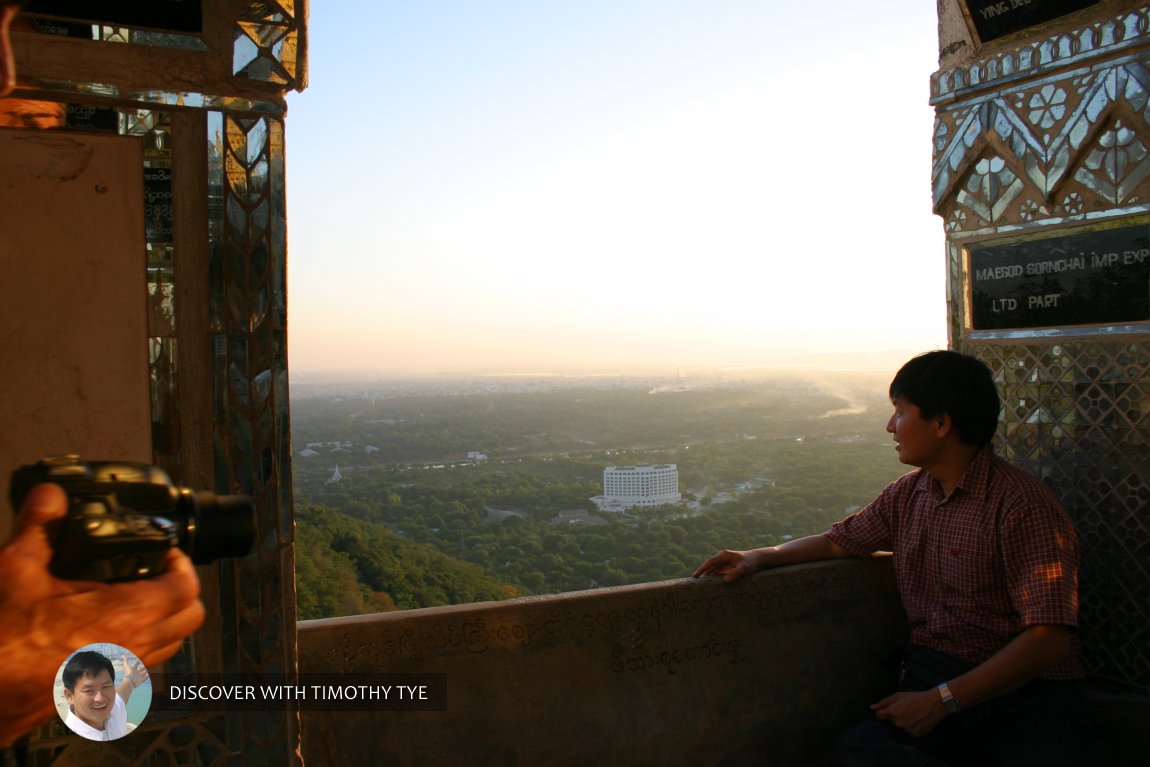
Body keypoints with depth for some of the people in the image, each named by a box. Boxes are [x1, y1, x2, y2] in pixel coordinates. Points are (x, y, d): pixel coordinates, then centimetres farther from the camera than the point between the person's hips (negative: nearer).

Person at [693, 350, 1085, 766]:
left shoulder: (1022, 504, -11)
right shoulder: (906, 494, 11)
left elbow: (1048, 638, -16)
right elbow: (842, 539, 26)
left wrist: (941, 701, -20)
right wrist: (762, 556, 11)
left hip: (1023, 693, -4)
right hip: (932, 676, 5)